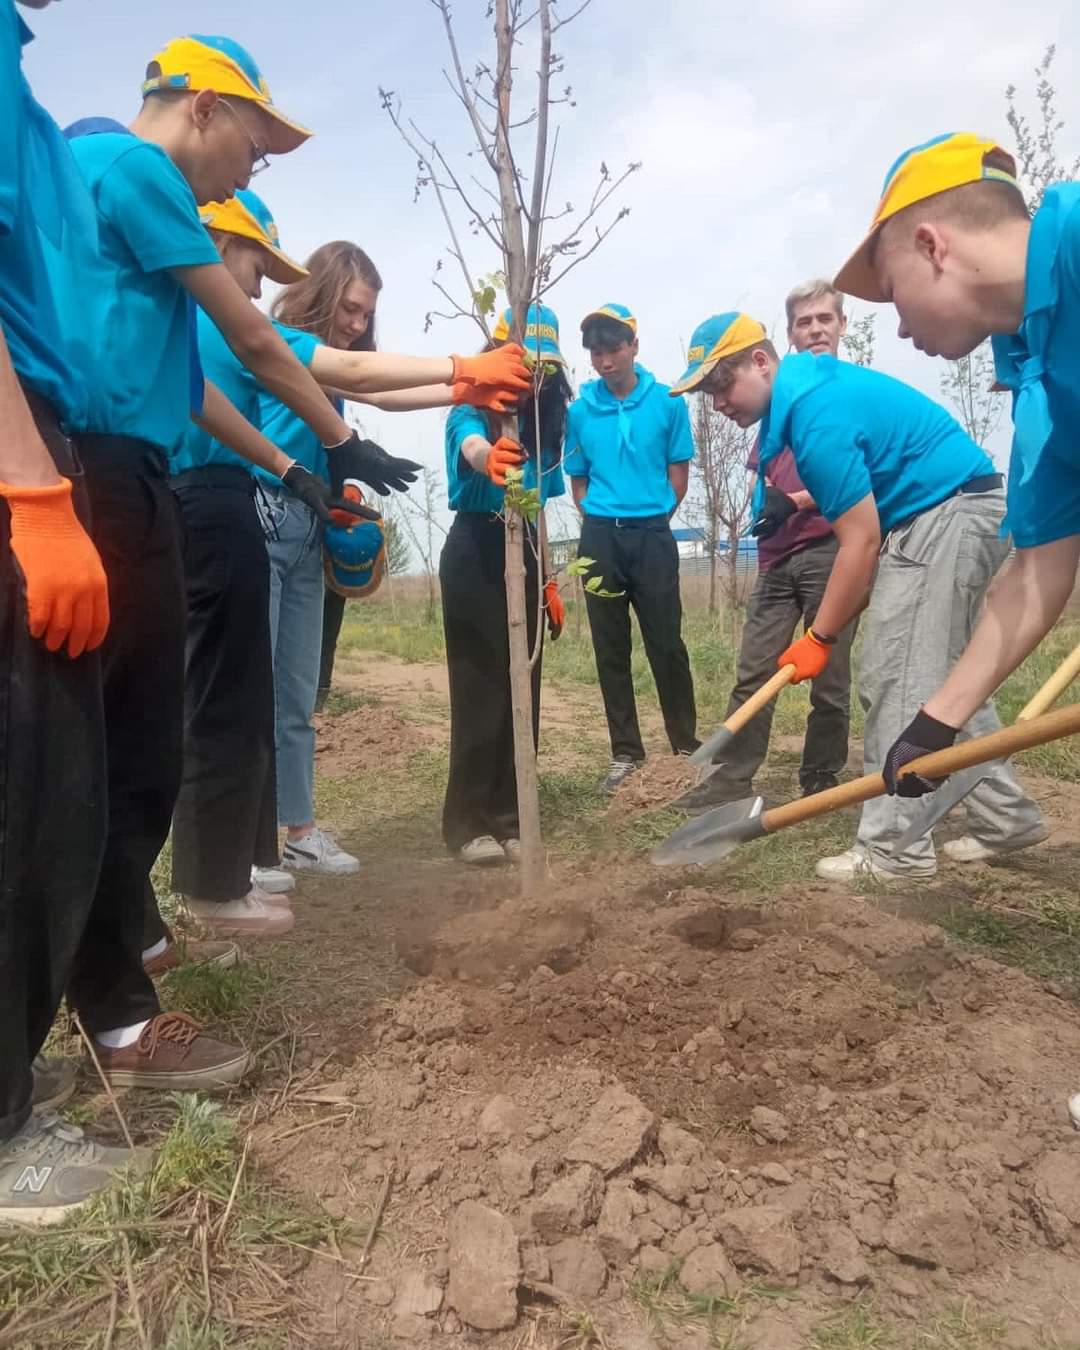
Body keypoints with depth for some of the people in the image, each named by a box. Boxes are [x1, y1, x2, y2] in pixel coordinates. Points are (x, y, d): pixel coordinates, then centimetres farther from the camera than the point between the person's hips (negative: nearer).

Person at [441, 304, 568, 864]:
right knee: (480, 692, -6)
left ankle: (506, 815, 16)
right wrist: (489, 459, -58)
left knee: (523, 692, 6)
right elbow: (471, 448, -34)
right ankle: (467, 821, 4)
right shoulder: (474, 411, -8)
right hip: (475, 554, -6)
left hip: (523, 557, 7)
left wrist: (548, 580, 15)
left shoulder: (542, 424, 11)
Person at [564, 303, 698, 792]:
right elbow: (578, 479, 11)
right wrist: (601, 521, 2)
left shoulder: (667, 402, -1)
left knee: (666, 644, 1)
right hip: (600, 539, 2)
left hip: (652, 536, -2)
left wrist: (651, 520, 3)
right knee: (611, 650, 6)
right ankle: (626, 752, 16)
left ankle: (686, 745, 15)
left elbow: (678, 472, 5)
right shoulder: (579, 410, 3)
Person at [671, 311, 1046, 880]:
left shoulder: (816, 411, -23)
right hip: (957, 515, 11)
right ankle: (1008, 818, 25)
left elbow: (862, 542, -22)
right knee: (945, 676, 15)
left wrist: (819, 638, -15)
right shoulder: (806, 381, 8)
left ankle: (894, 848, -4)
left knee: (895, 683, -10)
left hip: (948, 517, -11)